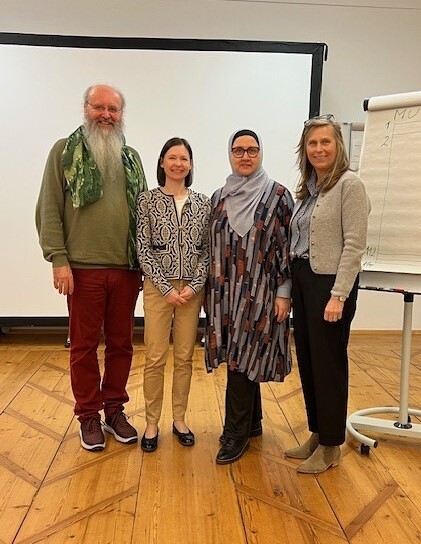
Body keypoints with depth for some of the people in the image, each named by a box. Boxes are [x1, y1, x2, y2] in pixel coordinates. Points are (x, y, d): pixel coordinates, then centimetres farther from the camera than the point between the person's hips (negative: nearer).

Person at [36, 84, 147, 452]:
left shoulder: (132, 157, 13)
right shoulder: (65, 151, 2)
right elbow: (49, 209, -2)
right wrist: (58, 259, -10)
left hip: (127, 269, 3)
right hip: (83, 269, -3)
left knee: (121, 344, 11)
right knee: (84, 345, 7)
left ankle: (115, 409, 28)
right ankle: (88, 415, 24)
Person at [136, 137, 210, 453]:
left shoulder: (203, 203, 6)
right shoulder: (148, 201, -1)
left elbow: (208, 249, 4)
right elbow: (143, 249, -5)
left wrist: (194, 286, -7)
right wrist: (167, 288, -10)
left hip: (192, 289, 2)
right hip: (158, 287, -2)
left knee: (185, 358, 10)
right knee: (155, 359, 2)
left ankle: (180, 420, 25)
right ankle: (152, 423, 17)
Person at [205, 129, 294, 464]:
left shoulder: (278, 196, -3)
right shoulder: (219, 198, 11)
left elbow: (287, 247, -5)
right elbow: (213, 245, 13)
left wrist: (284, 292, -10)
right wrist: (210, 289, 11)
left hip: (259, 292, -5)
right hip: (226, 291, 5)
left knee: (243, 359, -3)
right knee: (240, 360, 12)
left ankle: (236, 433, 12)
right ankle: (252, 422, 30)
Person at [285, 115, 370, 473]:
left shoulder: (349, 184, -9)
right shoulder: (308, 187, 13)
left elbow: (354, 245, -15)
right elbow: (299, 240, 13)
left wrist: (338, 295, -19)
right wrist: (291, 284, 8)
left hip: (330, 282, -7)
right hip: (302, 280, 8)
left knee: (328, 363, 3)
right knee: (307, 361, 13)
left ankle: (330, 446, 20)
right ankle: (316, 435, 29)